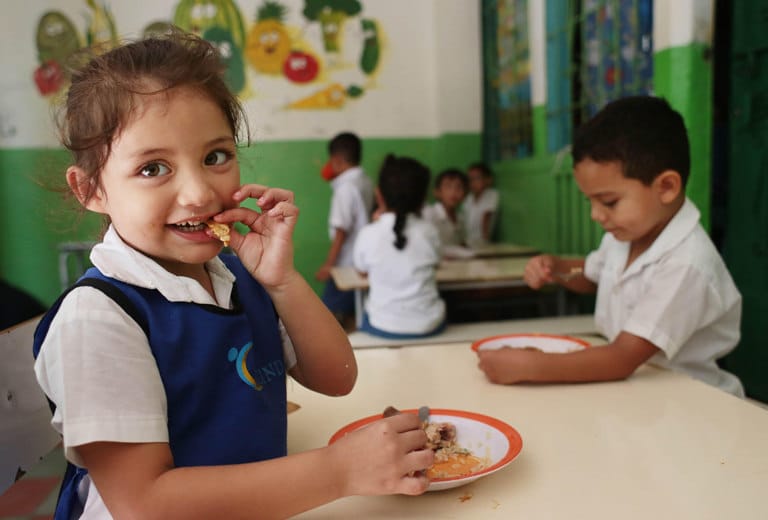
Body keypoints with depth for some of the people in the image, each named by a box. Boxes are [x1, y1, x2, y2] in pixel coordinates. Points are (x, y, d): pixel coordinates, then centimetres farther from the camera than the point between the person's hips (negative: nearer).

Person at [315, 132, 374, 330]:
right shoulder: (365, 182, 7)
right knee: (350, 315, 16)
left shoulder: (346, 187, -17)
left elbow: (341, 230, -19)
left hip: (347, 263, -9)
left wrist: (328, 264, -15)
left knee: (330, 314, -1)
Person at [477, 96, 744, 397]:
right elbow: (592, 276, 21)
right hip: (631, 386, 6)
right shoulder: (625, 234, 0)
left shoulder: (685, 265, -24)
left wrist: (526, 367, -30)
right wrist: (555, 268, 1)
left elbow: (622, 361, -27)